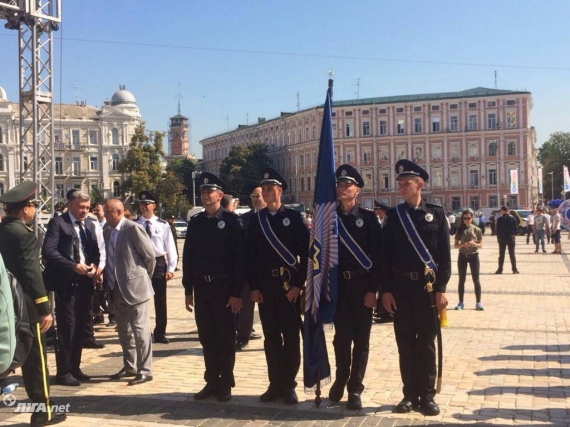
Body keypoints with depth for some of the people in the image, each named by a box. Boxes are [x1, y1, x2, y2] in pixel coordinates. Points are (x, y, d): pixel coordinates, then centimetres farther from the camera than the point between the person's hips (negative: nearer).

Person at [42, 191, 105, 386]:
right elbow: (48, 251, -15)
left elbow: (98, 250, 13)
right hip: (66, 282, -6)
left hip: (85, 282, 6)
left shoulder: (91, 225, 13)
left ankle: (74, 367, 25)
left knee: (81, 326, 13)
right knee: (67, 327, -2)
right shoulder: (57, 223, -6)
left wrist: (96, 265, -8)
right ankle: (64, 371, 10)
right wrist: (74, 266, -19)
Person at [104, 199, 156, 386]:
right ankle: (129, 367, 29)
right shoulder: (107, 232, 10)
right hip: (117, 290, 8)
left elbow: (149, 255, -10)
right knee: (124, 331, 16)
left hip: (135, 288, -8)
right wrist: (109, 282, 13)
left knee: (140, 330, -4)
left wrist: (145, 276, 1)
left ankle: (145, 371, 4)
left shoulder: (132, 229, -13)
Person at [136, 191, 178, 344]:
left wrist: (171, 268, -8)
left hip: (159, 263, 0)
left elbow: (171, 247, -2)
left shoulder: (163, 225, -3)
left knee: (160, 301, 8)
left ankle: (160, 333, 21)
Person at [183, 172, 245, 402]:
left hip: (224, 288, -4)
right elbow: (188, 257, 9)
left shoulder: (231, 220, -6)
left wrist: (236, 292, -13)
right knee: (207, 338, 10)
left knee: (225, 338, 5)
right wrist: (188, 290, 6)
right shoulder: (195, 222, 8)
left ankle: (226, 384, 17)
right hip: (202, 288, 4)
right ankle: (211, 382, 22)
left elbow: (240, 258, -10)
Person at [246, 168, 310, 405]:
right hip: (265, 286, 3)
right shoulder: (256, 220, 8)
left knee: (291, 336, 2)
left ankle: (289, 385, 11)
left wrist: (298, 284, -10)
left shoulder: (293, 217, -1)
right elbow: (250, 255, 6)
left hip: (289, 284, -3)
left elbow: (305, 252, -5)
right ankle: (275, 384, 17)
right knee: (271, 336, 8)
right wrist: (253, 287, 0)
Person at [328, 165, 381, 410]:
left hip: (362, 285, -1)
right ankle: (341, 379, 28)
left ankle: (355, 388, 14)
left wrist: (372, 289, -10)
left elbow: (377, 255, -5)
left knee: (361, 337, 4)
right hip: (338, 285, 1)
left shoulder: (368, 218, -1)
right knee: (342, 335, 6)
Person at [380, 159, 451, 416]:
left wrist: (440, 289, -7)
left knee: (426, 343, 5)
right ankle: (410, 394, 17)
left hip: (427, 286, -1)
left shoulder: (436, 214, 1)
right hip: (400, 287, 2)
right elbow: (385, 255, 3)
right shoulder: (394, 215, 4)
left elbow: (444, 254, -1)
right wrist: (386, 290, -3)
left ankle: (427, 395, 15)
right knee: (405, 343, 6)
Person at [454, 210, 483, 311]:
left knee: (476, 280, 1)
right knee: (461, 280, 6)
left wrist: (474, 244, -20)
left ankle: (478, 302, 7)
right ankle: (461, 302, 13)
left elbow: (480, 245, 0)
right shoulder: (460, 230, 0)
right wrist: (462, 245, -19)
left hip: (473, 255, -1)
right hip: (462, 256, 1)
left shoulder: (477, 230, -3)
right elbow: (456, 245, 1)